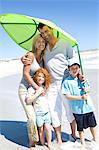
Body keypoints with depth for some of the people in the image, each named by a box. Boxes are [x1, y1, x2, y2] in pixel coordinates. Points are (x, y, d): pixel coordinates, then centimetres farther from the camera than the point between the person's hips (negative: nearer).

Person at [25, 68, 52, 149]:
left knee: (47, 128, 2)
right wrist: (37, 93, -21)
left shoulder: (45, 88, 7)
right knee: (41, 129, 6)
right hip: (38, 113, -3)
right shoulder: (32, 88, -9)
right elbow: (28, 101, -18)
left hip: (47, 111, 4)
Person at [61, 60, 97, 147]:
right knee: (80, 126, 11)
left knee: (92, 124, 19)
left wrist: (87, 90, -9)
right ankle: (82, 142, 33)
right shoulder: (67, 81, -11)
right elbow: (67, 96, -15)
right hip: (77, 108, -4)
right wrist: (81, 97, -21)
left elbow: (88, 88, 15)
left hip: (88, 105, 4)